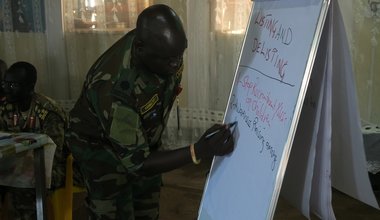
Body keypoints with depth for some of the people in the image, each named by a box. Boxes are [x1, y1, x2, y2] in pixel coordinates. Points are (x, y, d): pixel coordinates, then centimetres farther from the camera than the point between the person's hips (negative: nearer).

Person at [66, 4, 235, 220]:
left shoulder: (161, 45, -23)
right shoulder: (115, 88, -41)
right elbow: (136, 163, -33)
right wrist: (199, 151, -41)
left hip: (142, 140, 6)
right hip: (102, 147, -6)